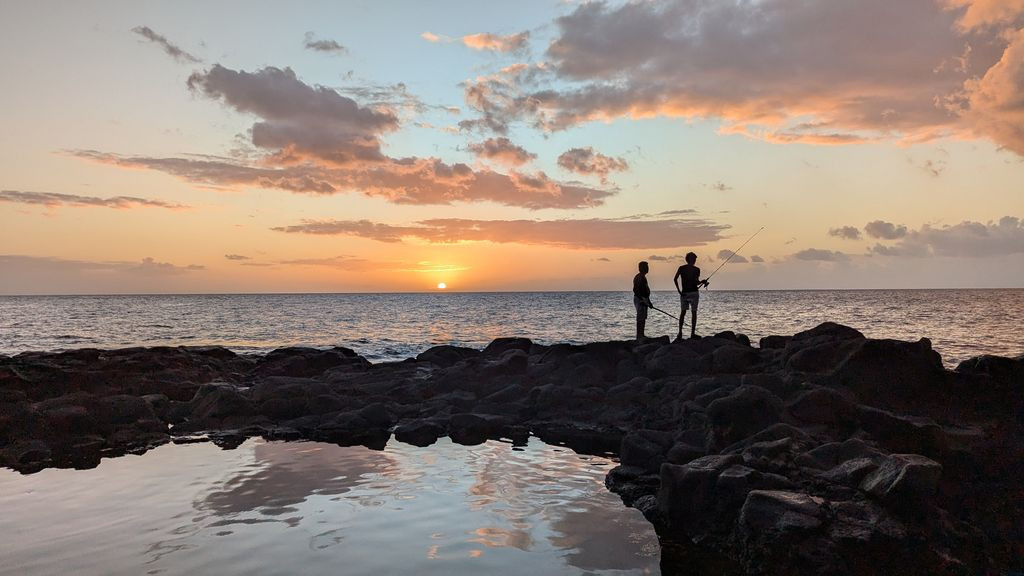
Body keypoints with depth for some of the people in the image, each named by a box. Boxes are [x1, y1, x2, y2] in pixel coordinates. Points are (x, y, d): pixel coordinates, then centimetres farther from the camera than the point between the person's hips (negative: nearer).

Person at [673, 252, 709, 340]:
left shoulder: (681, 268, 4)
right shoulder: (696, 269, -6)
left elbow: (675, 279, -6)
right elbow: (696, 282, -16)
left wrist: (679, 291, -4)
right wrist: (703, 282, 4)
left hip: (684, 293, 3)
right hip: (693, 292, -3)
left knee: (682, 313, 9)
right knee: (693, 313, 3)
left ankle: (680, 332, 2)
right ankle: (692, 333, 2)